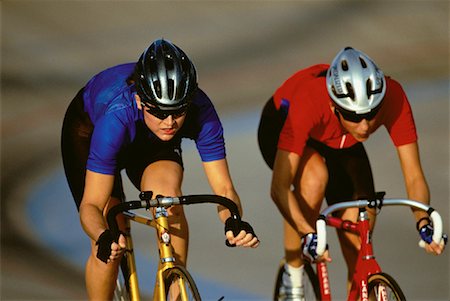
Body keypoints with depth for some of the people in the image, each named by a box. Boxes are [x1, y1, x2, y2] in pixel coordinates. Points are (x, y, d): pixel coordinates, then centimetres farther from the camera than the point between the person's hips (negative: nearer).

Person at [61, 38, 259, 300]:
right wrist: (104, 238, -61)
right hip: (89, 129, -2)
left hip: (150, 141, 2)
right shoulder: (117, 115, -43)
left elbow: (224, 188, -29)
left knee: (167, 194, -30)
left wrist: (234, 221, -51)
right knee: (109, 248, -17)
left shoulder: (201, 112, -35)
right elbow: (92, 204, -40)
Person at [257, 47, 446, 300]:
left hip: (341, 145, 3)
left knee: (359, 250, -9)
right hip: (280, 129, -3)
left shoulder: (393, 97, -36)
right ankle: (293, 278, -18)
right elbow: (280, 187, -44)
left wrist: (423, 220, -51)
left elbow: (414, 176, -33)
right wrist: (307, 235, -58)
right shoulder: (308, 101, -44)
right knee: (316, 175, -37)